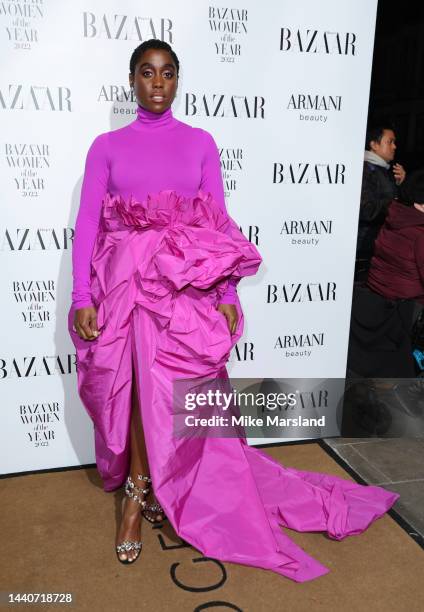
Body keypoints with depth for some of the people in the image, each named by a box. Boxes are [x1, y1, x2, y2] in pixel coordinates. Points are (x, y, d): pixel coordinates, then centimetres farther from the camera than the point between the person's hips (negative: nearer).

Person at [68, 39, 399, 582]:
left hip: (185, 285, 0)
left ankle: (138, 489, 19)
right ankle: (147, 486, 24)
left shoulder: (200, 143, 7)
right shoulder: (106, 146, 7)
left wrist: (227, 295, -2)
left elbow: (218, 223, 4)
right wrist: (81, 297, -6)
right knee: (142, 386, 2)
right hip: (123, 282, 1)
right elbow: (87, 225, 2)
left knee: (160, 388, -5)